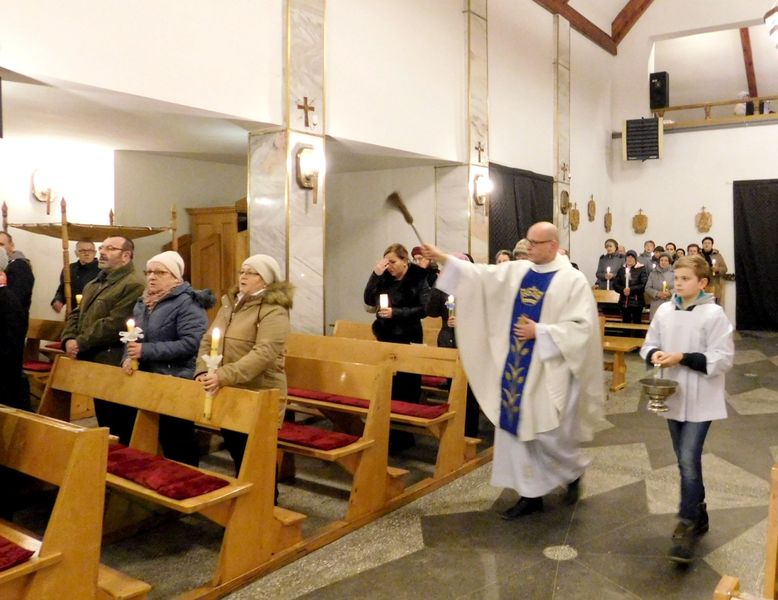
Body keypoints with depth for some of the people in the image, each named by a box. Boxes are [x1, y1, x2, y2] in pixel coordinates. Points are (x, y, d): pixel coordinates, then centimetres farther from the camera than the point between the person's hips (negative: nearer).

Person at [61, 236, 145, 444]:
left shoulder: (134, 285, -14)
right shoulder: (94, 284, 19)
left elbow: (114, 325, -21)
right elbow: (76, 314, 18)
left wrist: (80, 343, -14)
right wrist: (69, 339, -2)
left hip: (114, 366, -9)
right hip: (93, 363, 10)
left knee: (119, 430, -1)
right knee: (104, 424, 19)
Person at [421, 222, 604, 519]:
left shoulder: (573, 280, -8)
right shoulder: (517, 271, 7)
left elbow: (582, 326, -14)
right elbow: (482, 275, 0)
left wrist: (540, 332, -18)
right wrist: (443, 259, -10)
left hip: (548, 371, -5)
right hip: (516, 367, 6)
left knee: (549, 433, 0)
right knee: (517, 429, 8)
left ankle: (574, 471, 33)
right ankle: (532, 493, 22)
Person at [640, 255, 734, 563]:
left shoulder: (714, 314, -13)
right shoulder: (665, 310, 2)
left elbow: (722, 359, -15)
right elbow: (649, 344, 11)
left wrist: (682, 358, -22)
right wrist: (654, 354, -11)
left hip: (700, 401, -5)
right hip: (673, 397, 6)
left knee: (689, 461, -10)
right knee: (685, 460, 16)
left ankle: (686, 525, 1)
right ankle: (698, 514, 33)